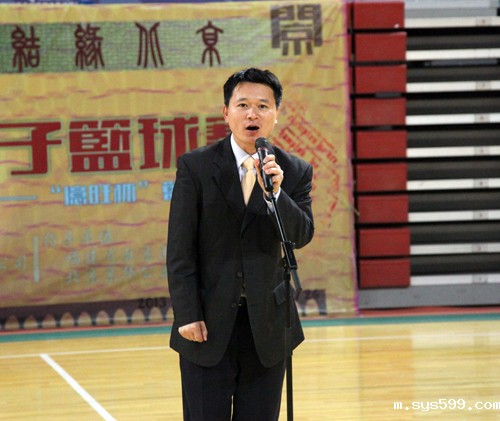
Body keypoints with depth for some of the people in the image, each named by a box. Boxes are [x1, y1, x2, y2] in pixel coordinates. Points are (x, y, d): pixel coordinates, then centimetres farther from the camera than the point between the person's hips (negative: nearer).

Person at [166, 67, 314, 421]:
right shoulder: (196, 166, -3)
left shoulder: (295, 172, 4)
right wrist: (187, 315, -10)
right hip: (208, 325, -2)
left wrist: (274, 192, -23)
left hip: (267, 325, 2)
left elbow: (301, 236, -7)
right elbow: (179, 249, -5)